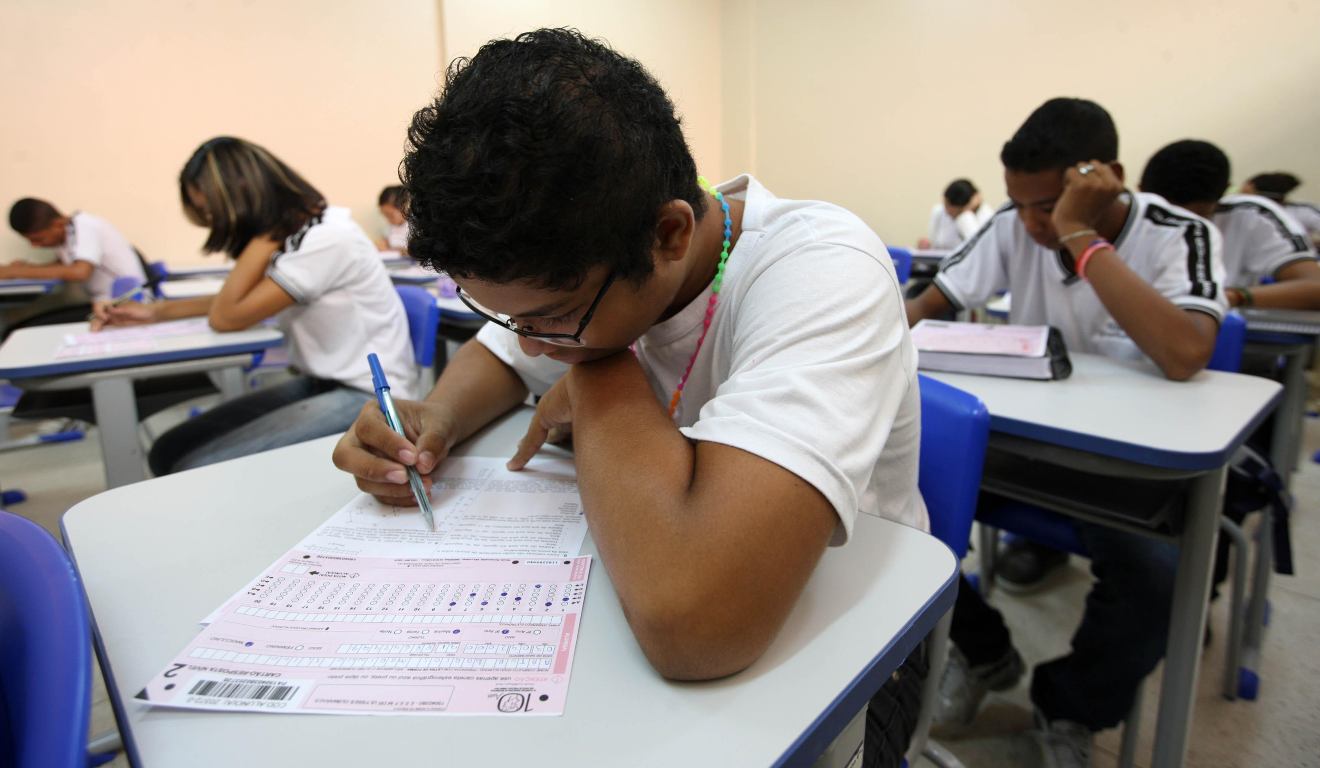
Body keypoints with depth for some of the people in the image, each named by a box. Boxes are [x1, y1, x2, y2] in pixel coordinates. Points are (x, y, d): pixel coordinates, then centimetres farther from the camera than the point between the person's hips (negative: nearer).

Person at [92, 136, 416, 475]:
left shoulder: (327, 239, -18)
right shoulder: (290, 231, 10)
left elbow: (226, 318, -14)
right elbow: (234, 302, 24)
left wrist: (265, 232, -12)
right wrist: (156, 311, 14)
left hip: (366, 396, -9)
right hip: (317, 383, 9)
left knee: (196, 471, -18)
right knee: (168, 452, 1)